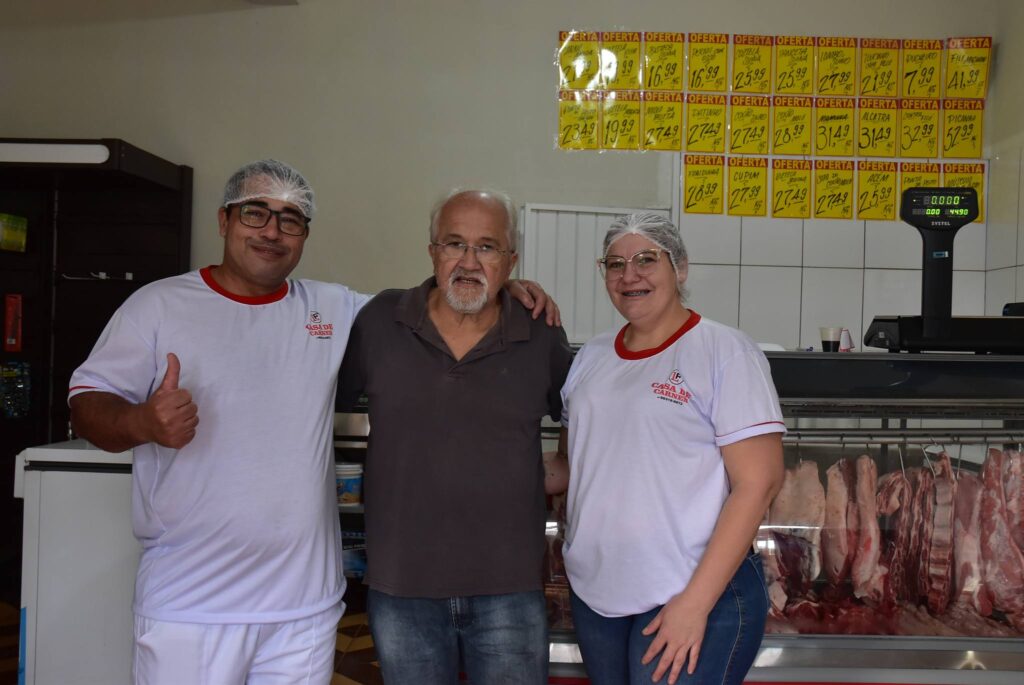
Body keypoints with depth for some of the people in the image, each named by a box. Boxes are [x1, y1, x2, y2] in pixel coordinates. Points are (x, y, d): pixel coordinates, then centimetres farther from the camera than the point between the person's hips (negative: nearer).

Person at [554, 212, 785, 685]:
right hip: (593, 592, 6)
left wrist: (696, 601, -18)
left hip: (697, 593, -5)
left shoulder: (724, 351, -9)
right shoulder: (591, 358, 8)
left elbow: (758, 483, -14)